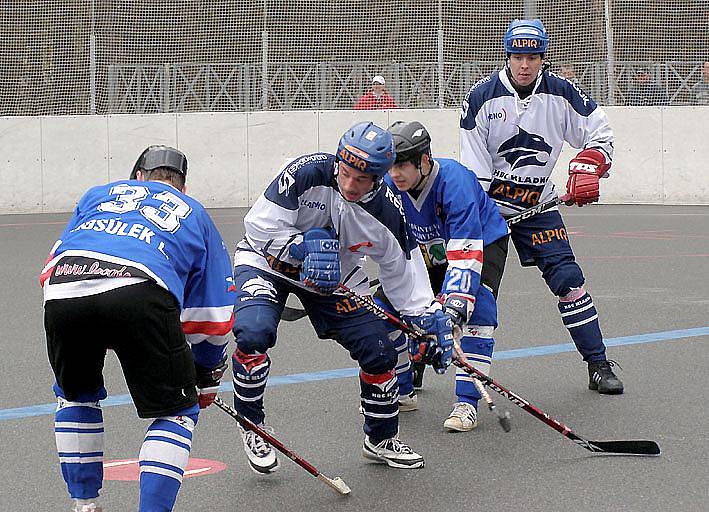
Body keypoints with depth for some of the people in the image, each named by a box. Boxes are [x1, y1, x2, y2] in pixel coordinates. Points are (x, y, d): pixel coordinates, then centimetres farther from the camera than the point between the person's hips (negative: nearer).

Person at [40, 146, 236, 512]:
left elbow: (52, 266, 32)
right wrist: (208, 378, 46)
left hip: (63, 290, 3)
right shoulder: (196, 216, 34)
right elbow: (213, 314, 33)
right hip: (140, 291, -3)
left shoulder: (100, 194, 38)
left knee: (76, 395, 30)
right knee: (178, 410, 14)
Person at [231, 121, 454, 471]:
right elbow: (259, 226, -25)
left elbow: (402, 274, -6)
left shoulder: (387, 212, -19)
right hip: (269, 261, -3)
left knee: (379, 350, -4)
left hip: (337, 279, 3)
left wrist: (430, 318, -12)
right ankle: (252, 428, -6)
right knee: (253, 334, -29)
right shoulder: (308, 173, -30)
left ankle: (381, 440, 20)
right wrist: (303, 248, -34)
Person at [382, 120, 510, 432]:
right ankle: (400, 391, 14)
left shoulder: (454, 181, -38)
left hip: (484, 242, -6)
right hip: (430, 251, 6)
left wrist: (456, 300, -50)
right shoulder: (389, 185, -20)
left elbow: (466, 251, -43)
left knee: (476, 311, -27)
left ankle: (467, 402, -24)